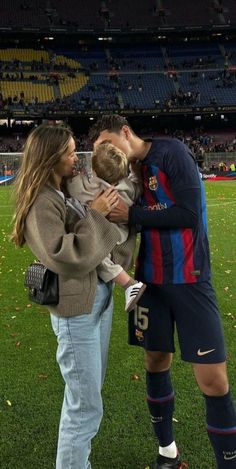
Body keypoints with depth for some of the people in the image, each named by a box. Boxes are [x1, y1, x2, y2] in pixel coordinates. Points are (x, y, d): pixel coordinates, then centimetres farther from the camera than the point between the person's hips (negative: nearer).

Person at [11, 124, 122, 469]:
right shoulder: (41, 204, -19)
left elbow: (94, 242, 15)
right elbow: (67, 258, -28)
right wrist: (94, 214, -22)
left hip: (100, 297, 9)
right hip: (77, 309, -9)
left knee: (88, 391, 24)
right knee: (86, 407, 1)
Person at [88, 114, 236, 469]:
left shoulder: (172, 152, -11)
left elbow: (188, 215, -20)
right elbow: (131, 223, 8)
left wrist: (131, 215, -17)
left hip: (188, 280, -6)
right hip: (150, 280, 6)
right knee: (156, 361, 14)